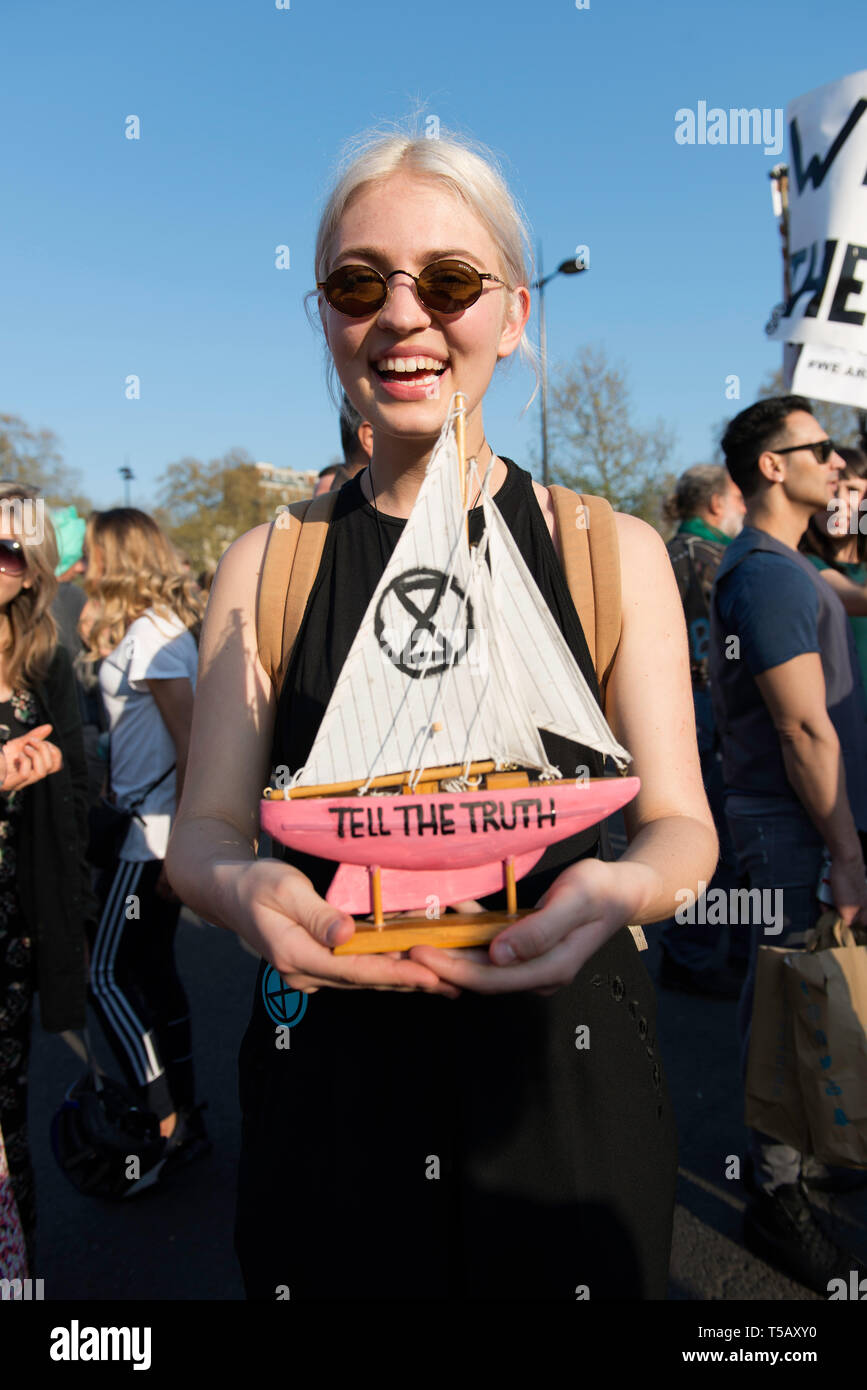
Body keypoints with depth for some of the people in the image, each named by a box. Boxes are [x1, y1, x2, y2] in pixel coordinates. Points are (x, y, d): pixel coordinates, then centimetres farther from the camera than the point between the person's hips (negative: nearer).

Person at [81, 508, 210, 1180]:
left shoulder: (150, 633, -15)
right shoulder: (156, 625, 13)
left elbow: (192, 741, -20)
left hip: (152, 833, -9)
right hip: (151, 827, 9)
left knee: (108, 974, -1)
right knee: (152, 967, 15)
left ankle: (169, 1126, 9)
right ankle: (184, 1116, 26)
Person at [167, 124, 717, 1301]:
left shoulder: (614, 552, -3)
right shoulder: (264, 566, -1)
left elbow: (684, 825, -4)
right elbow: (203, 830, -2)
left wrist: (617, 887, -26)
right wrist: (244, 890, -25)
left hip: (561, 1069, 0)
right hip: (331, 1072, 1)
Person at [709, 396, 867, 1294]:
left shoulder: (767, 565, 15)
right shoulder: (772, 573, -19)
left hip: (779, 812, 10)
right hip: (791, 821, -10)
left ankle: (791, 1149, 37)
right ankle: (776, 1198, 16)